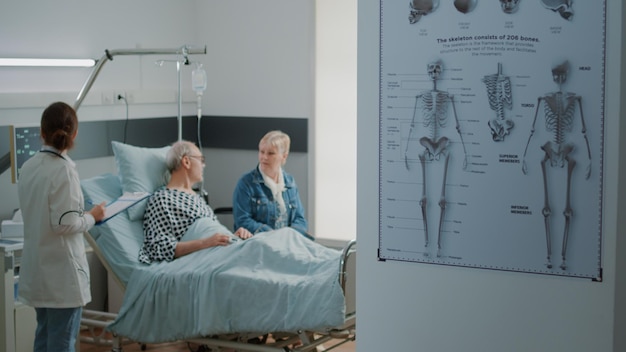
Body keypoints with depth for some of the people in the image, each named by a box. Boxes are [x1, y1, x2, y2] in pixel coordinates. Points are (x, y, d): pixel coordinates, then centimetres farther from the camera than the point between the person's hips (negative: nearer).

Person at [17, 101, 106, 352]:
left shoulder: (29, 167, 4)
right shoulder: (64, 169, -18)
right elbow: (65, 224, -21)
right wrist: (92, 216, -5)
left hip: (38, 267, 8)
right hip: (61, 270, -7)